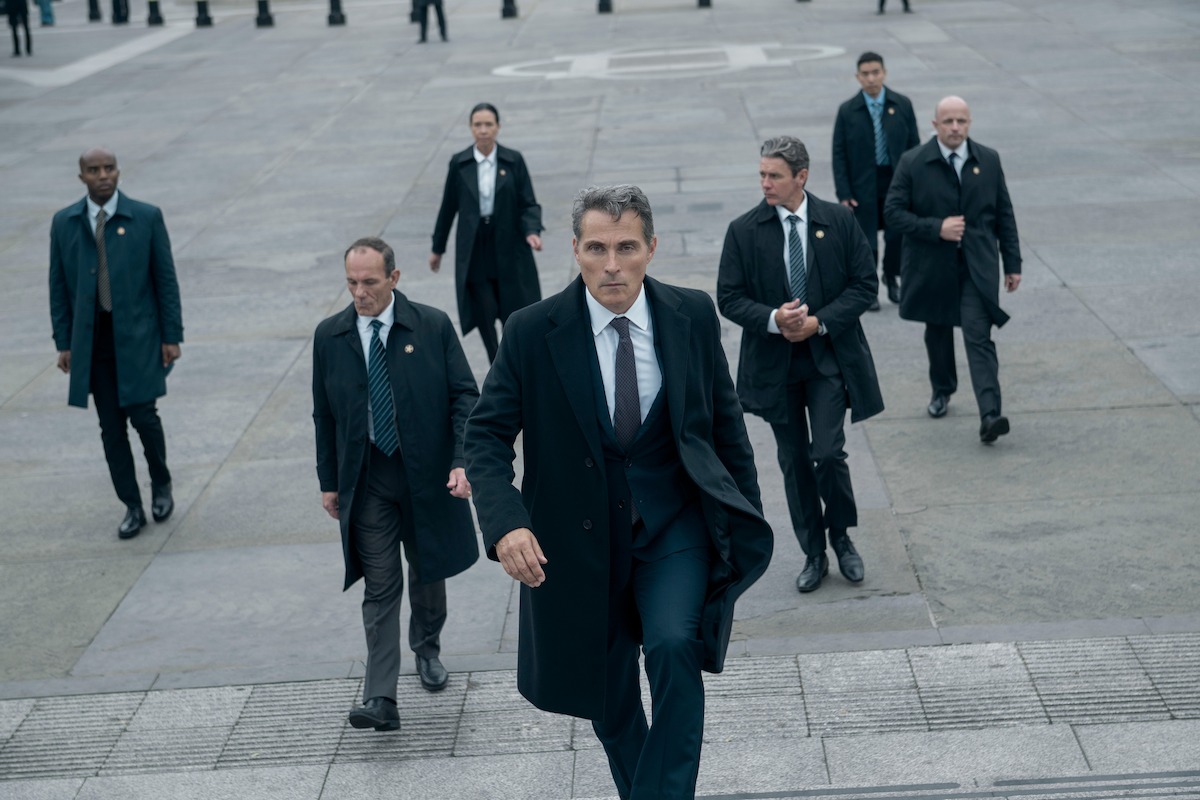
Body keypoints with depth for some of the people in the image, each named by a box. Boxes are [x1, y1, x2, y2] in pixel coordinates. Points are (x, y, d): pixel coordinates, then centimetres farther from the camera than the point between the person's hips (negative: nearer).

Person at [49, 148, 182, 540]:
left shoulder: (146, 218, -3)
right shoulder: (64, 223, 4)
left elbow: (165, 279, -1)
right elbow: (59, 286, 8)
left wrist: (172, 336, -4)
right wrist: (63, 343, 4)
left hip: (138, 335, -2)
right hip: (92, 339, 2)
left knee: (142, 415, -6)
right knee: (111, 426, 4)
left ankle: (161, 485, 23)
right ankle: (133, 508, 14)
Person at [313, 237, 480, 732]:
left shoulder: (433, 327, -5)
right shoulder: (330, 337, 1)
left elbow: (464, 396, -5)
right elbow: (324, 415, 8)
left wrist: (463, 461, -17)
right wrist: (329, 481, 7)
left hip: (427, 474, 0)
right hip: (367, 480, 0)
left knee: (428, 571, 16)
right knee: (380, 586, -5)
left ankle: (427, 649, 44)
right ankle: (380, 700, -7)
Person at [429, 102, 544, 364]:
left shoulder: (513, 161, -1)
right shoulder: (459, 164, 1)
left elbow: (529, 203, 0)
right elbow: (448, 207, 9)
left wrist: (532, 231, -20)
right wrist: (437, 248, 15)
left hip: (508, 247, 0)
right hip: (474, 250, 0)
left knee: (514, 312, 4)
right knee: (484, 314, -6)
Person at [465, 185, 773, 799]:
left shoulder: (692, 316, -5)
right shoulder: (533, 332, -11)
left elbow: (725, 420, 6)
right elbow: (486, 434, -8)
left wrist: (748, 517, 10)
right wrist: (505, 524, -25)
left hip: (674, 523, 0)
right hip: (582, 536, 0)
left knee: (674, 646, -25)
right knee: (608, 693, 14)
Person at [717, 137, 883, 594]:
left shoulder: (840, 222, -3)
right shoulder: (743, 231, -3)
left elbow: (865, 284, -2)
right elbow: (729, 297, -2)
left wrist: (819, 322, -14)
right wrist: (773, 319, -21)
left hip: (830, 358, -1)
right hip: (774, 364, 2)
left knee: (828, 454, -12)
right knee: (794, 462, 9)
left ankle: (841, 536, 15)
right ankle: (814, 555, 23)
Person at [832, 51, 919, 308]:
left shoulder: (902, 105, 0)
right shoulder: (848, 111, -4)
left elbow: (913, 146, 4)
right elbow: (839, 154, -2)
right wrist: (844, 193, -8)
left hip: (896, 181, 1)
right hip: (863, 186, -1)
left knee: (897, 235, 6)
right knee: (865, 239, 5)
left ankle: (891, 278, 32)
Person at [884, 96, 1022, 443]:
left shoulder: (989, 160, 3)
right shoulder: (913, 163, -5)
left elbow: (1004, 215, 7)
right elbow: (893, 212, -7)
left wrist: (1012, 262, 6)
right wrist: (936, 228, -18)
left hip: (978, 267, -1)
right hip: (932, 267, 1)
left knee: (979, 338, -12)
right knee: (937, 333, 17)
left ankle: (990, 415, -20)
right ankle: (942, 391, 41)